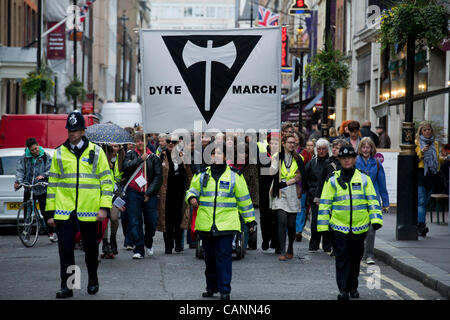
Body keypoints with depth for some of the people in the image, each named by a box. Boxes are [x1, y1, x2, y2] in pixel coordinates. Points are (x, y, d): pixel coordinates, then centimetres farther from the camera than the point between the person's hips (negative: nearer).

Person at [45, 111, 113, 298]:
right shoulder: (59, 153, 8)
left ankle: (93, 281, 29)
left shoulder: (96, 151, 3)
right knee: (65, 248, -4)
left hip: (89, 211, -1)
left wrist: (104, 207, -6)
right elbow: (52, 183, 10)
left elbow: (106, 180, 3)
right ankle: (66, 286, 2)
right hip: (64, 211, 1)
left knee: (91, 248, 11)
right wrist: (50, 211, 5)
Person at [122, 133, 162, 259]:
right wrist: (140, 159, -12)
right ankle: (138, 249, -1)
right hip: (133, 193, 0)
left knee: (151, 221, 0)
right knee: (135, 221, -6)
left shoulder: (154, 157, 7)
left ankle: (148, 243, 29)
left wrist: (149, 193, -6)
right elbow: (126, 166, -10)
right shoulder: (130, 155, 9)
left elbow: (158, 176, 2)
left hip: (149, 194, 0)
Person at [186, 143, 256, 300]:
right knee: (209, 257, 11)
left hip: (226, 223, -3)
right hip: (205, 224, 3)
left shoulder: (234, 175, 5)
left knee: (224, 256, -9)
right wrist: (192, 198, -9)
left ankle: (225, 290, -5)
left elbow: (244, 199, 10)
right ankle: (211, 287, 24)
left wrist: (250, 220, 11)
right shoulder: (202, 175, 10)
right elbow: (192, 190, 17)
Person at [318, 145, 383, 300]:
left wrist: (376, 219, -7)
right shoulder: (333, 181, 4)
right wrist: (323, 226, 1)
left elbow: (372, 200, 5)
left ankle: (353, 286, 27)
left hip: (359, 227, 1)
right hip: (339, 227, -1)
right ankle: (343, 290, -7)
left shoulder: (364, 179, 6)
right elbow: (324, 203, 5)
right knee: (342, 258, -8)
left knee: (355, 258, 12)